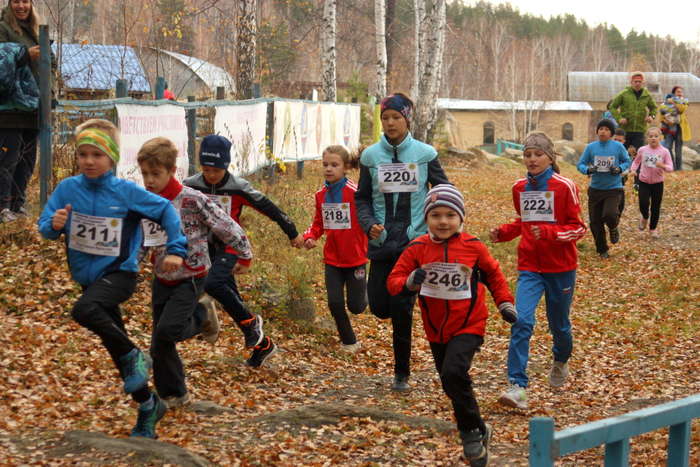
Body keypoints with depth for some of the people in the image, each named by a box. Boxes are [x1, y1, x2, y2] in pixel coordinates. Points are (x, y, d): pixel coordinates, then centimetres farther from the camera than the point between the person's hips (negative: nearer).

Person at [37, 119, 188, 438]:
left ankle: (134, 357, -15)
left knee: (84, 310, -34)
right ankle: (148, 406, 30)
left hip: (119, 272, -5)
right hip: (88, 277, 5)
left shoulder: (127, 192, -12)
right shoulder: (68, 189, -5)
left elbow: (166, 211, -3)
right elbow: (45, 226, -6)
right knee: (118, 350, 12)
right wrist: (54, 225, -28)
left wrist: (176, 250, -7)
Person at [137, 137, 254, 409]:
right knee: (160, 345, 6)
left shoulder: (192, 200, -19)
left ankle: (202, 317, 9)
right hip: (162, 279, 6)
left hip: (190, 278, -5)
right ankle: (172, 394, 23)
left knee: (167, 330, -23)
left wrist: (244, 256, 0)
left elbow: (226, 226, -10)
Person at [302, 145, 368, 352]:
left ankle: (362, 287, 39)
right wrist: (310, 236, -7)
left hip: (355, 258, -4)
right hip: (332, 259, 4)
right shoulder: (321, 195, 1)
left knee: (355, 306, 3)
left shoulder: (355, 192, -17)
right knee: (335, 303, 1)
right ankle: (348, 341, 23)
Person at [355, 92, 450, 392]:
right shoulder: (371, 156, 4)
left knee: (402, 308, -5)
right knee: (379, 306, -2)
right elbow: (362, 198, 10)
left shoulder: (424, 154, -1)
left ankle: (402, 374, 7)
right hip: (382, 242, 2)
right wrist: (369, 224, -8)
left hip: (414, 241, -2)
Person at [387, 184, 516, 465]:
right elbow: (394, 280, -7)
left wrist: (505, 303, 2)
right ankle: (478, 432, 36)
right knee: (452, 384, 15)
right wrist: (409, 282, -28)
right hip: (436, 329, 4)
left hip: (468, 326, -4)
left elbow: (493, 274, 8)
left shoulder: (473, 247, -9)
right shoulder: (417, 249, -8)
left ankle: (472, 432, -9)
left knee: (453, 374, -26)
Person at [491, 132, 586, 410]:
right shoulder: (519, 188, 5)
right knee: (521, 321, -16)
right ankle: (517, 387, -20)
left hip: (560, 267, -3)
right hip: (529, 267, 3)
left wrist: (548, 233, -25)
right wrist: (502, 233, 3)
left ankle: (561, 362, 47)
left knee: (558, 324, 13)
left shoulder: (565, 187, -10)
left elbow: (578, 228, -9)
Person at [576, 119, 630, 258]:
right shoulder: (591, 147, -1)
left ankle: (613, 228, 13)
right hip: (595, 189, 2)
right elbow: (580, 164, 3)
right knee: (595, 222, 4)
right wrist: (588, 169, -19)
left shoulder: (618, 147, -4)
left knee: (610, 215, -25)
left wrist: (619, 168, -13)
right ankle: (602, 250, 23)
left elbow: (627, 161, 8)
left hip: (613, 189, -2)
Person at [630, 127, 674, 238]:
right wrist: (633, 170, -4)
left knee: (656, 207, 6)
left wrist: (663, 166, -29)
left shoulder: (664, 151, -7)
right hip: (644, 182, 0)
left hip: (658, 183, 0)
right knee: (643, 204, -13)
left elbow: (670, 167, -8)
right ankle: (645, 217, 22)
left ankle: (653, 228, 26)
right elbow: (636, 162, 15)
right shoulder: (642, 150, -2)